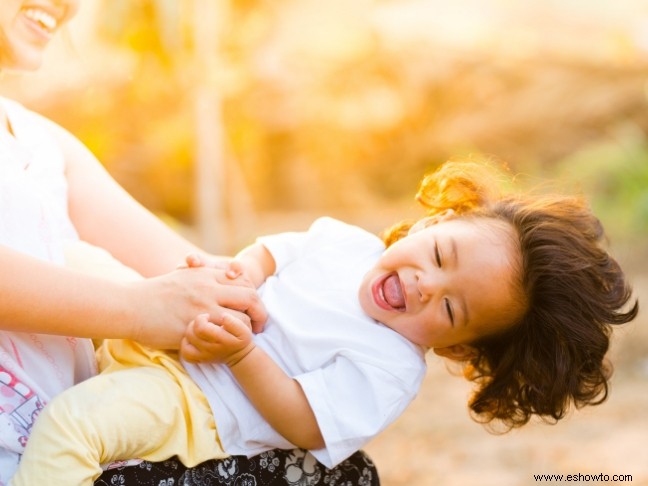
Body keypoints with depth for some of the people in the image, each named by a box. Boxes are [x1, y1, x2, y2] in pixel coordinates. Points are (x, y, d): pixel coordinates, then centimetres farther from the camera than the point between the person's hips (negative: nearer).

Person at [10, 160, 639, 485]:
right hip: (154, 333, 7)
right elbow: (270, 252, 13)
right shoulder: (344, 242, 2)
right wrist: (241, 271, -10)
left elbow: (302, 423, -21)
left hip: (197, 410, -7)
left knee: (72, 422, -29)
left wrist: (241, 352, -29)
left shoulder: (391, 366, -16)